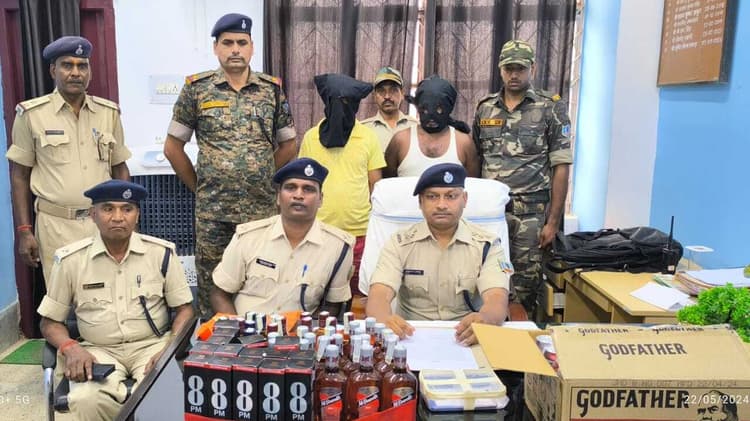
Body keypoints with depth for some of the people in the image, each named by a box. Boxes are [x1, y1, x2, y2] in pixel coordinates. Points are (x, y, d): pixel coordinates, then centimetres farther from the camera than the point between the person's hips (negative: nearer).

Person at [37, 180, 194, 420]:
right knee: (85, 400, -31)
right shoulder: (70, 259, -1)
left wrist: (170, 348, -13)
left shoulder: (162, 253, -1)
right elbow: (50, 321, 7)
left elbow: (184, 308, 4)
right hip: (99, 350, 1)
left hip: (153, 345, -1)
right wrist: (71, 349, -13)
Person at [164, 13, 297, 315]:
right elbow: (173, 147, 5)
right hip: (212, 211, -1)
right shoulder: (196, 89, 0)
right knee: (211, 283, 10)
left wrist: (264, 181, 7)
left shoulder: (272, 89, 4)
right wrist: (198, 186, 4)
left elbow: (288, 145, 12)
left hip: (263, 208, 1)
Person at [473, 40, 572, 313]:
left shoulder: (551, 109, 0)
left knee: (526, 286, 3)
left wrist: (553, 221, -8)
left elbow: (561, 167, -3)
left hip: (531, 215, -2)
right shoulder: (485, 108, 10)